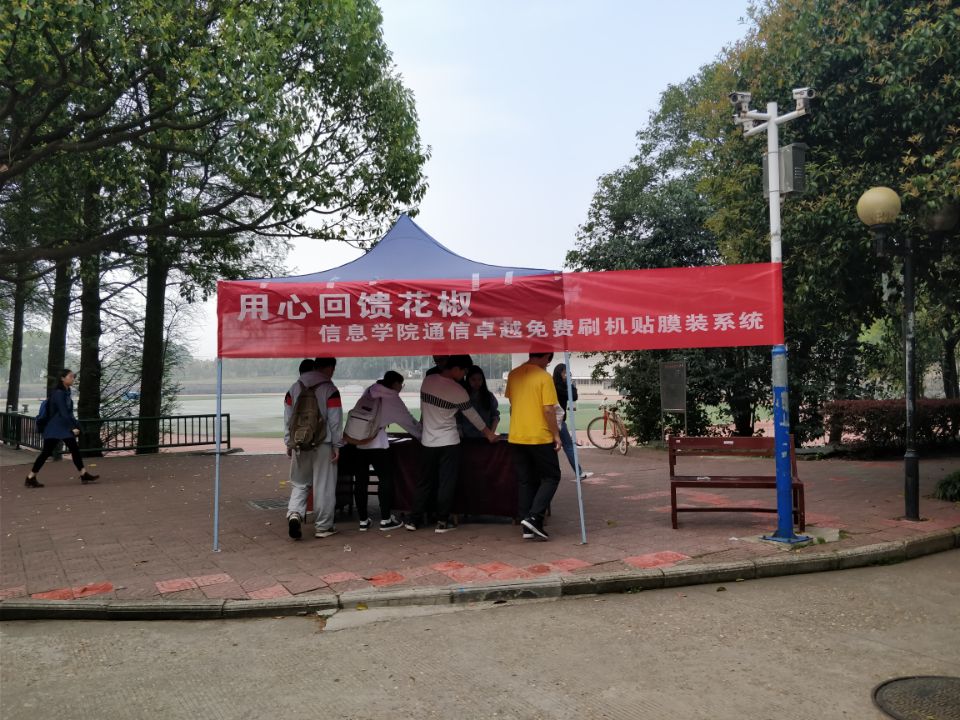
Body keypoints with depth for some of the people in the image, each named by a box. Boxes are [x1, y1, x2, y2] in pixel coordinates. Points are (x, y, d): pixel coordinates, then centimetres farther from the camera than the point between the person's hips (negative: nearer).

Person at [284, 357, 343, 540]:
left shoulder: (294, 388, 8)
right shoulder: (330, 390, -8)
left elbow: (287, 418, 11)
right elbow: (335, 421, -9)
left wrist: (289, 443, 18)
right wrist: (337, 445, -2)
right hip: (323, 444, -4)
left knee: (299, 483, 16)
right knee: (324, 486, 4)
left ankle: (294, 513, -8)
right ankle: (323, 527, 11)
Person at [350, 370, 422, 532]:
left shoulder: (368, 392, 13)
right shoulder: (391, 398, 0)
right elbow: (408, 421, 6)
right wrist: (423, 434, 19)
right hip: (377, 444, -5)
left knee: (360, 481, 11)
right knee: (386, 479, 9)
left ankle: (363, 520, 18)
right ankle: (385, 520, 14)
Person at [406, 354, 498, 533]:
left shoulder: (428, 380, 0)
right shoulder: (457, 390, -13)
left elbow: (423, 408, 9)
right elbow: (471, 414, -1)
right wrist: (487, 432, 13)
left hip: (428, 441, 5)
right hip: (448, 443, -5)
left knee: (425, 481, 13)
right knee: (447, 483, 4)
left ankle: (413, 519, 15)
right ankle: (442, 522, 8)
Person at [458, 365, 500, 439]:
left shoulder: (489, 396, 7)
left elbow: (495, 416, 7)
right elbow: (458, 419, -2)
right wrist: (461, 435, -12)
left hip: (485, 438, 2)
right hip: (467, 438, -1)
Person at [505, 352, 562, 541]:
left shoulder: (513, 374, 7)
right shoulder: (544, 377, -12)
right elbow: (549, 409, -16)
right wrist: (556, 435, -7)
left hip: (516, 437, 6)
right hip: (540, 437, -6)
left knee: (525, 481, 12)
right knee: (551, 477, 9)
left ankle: (528, 528, 12)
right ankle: (533, 517, -6)